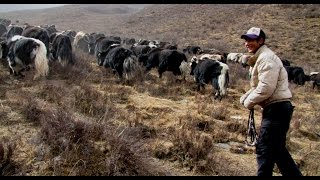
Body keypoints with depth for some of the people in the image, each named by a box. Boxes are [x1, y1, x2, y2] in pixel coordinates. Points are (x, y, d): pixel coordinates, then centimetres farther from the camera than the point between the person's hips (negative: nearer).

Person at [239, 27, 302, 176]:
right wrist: (245, 97, 6)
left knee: (264, 149, -4)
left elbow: (266, 88, -23)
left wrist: (249, 102, -11)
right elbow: (257, 86, 23)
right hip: (275, 108, 11)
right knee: (277, 149, 18)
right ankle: (294, 174, 28)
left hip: (276, 109, -11)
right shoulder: (259, 58, 19)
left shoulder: (266, 58, -15)